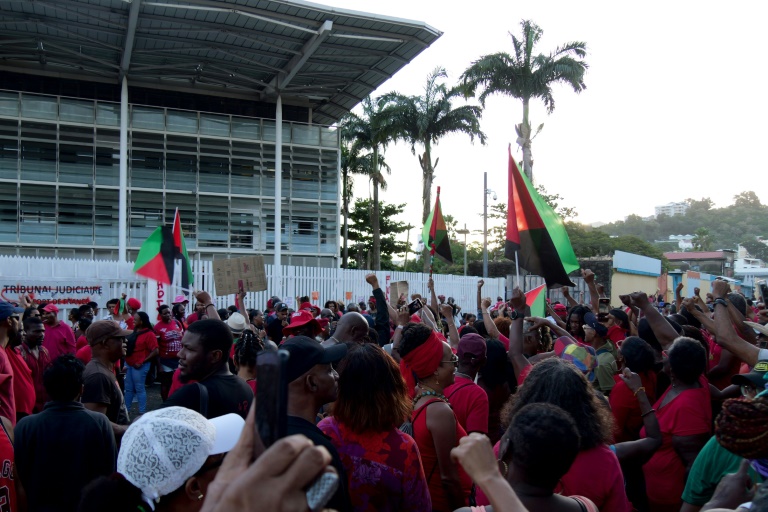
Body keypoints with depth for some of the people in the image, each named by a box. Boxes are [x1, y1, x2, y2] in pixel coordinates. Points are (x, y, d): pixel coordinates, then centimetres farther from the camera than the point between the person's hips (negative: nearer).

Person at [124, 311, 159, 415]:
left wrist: (142, 362, -18)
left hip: (139, 366, -8)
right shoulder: (134, 332, 11)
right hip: (128, 364, 8)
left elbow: (155, 351, -17)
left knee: (139, 389, -3)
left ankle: (142, 412, 4)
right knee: (128, 388, 13)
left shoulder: (149, 334, -14)